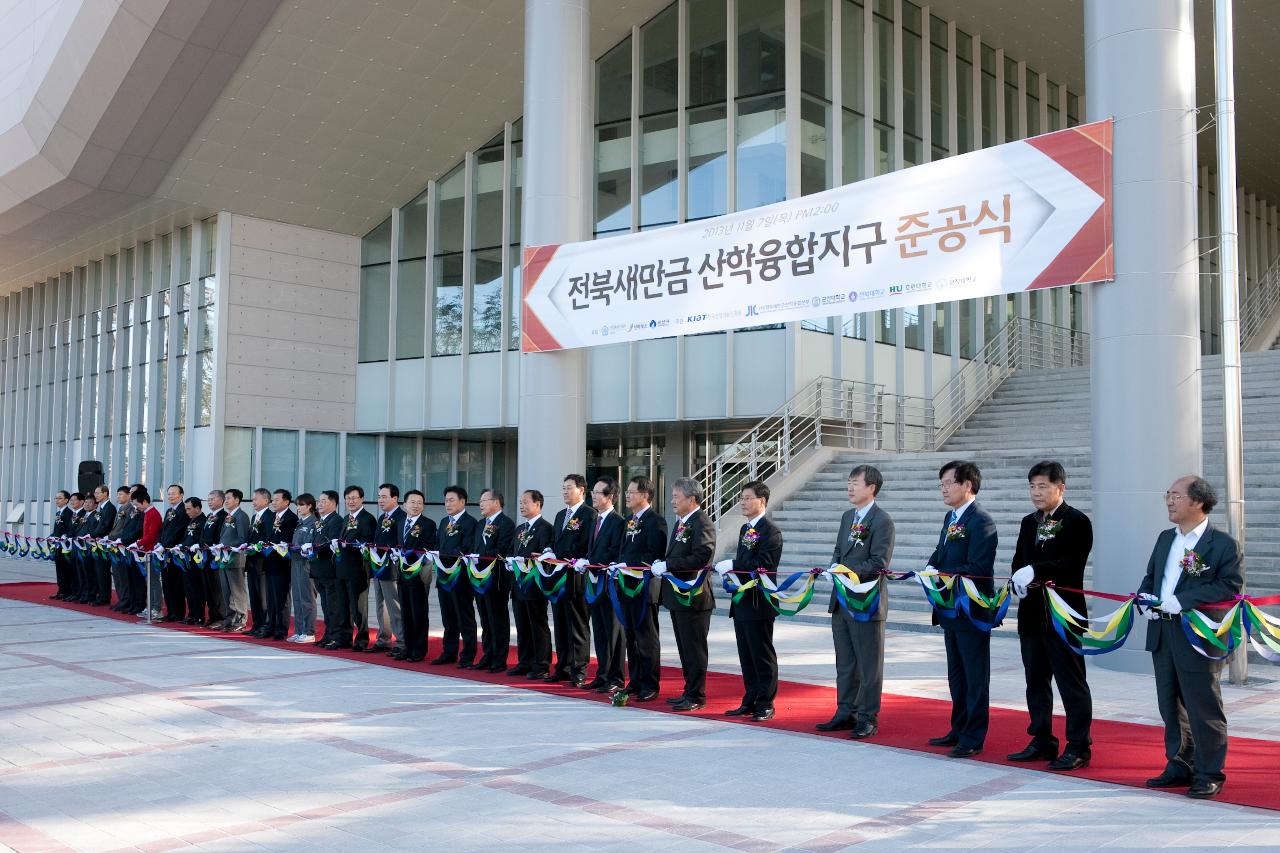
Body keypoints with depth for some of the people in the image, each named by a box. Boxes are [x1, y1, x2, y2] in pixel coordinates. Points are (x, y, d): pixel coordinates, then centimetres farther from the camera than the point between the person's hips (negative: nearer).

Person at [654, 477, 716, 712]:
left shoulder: (702, 524, -15)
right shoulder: (681, 522, 15)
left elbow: (700, 558, -26)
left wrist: (667, 565, -23)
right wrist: (662, 565, 2)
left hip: (693, 596, -9)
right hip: (678, 595, 10)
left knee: (694, 649, -1)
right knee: (685, 648, 16)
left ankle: (696, 697, 7)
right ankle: (690, 692, 25)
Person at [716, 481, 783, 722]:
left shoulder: (770, 531, -13)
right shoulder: (745, 529, 17)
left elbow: (762, 564, -22)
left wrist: (732, 565, -20)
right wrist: (731, 570, 5)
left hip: (759, 603, -9)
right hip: (742, 602, 9)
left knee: (763, 656, 0)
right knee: (746, 656, 13)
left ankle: (765, 705, 7)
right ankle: (749, 701, 22)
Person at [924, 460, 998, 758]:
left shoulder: (981, 521, -16)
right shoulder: (951, 518, 13)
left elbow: (977, 568, -22)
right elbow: (940, 554, 18)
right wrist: (932, 568, -3)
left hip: (972, 610, -9)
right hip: (951, 608, 9)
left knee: (975, 676, 2)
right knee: (957, 675, 18)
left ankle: (973, 739, 9)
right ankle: (959, 730, 29)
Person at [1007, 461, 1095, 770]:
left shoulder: (1077, 521, -7)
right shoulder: (1028, 523, 15)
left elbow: (1072, 564, -19)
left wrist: (1035, 572, -25)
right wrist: (1020, 582, -6)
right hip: (1032, 613, 7)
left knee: (1071, 682, 0)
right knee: (1036, 681, 13)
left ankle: (1078, 747, 7)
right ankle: (1042, 741, 23)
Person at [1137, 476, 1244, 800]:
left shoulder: (1223, 544, -9)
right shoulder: (1165, 539, 14)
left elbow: (1231, 586, -17)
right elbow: (1150, 576, 19)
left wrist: (1183, 601, -22)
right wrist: (1144, 600, -2)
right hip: (1162, 636, 7)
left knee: (1204, 709, 2)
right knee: (1171, 708, 15)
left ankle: (1209, 774, 14)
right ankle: (1179, 767, 27)